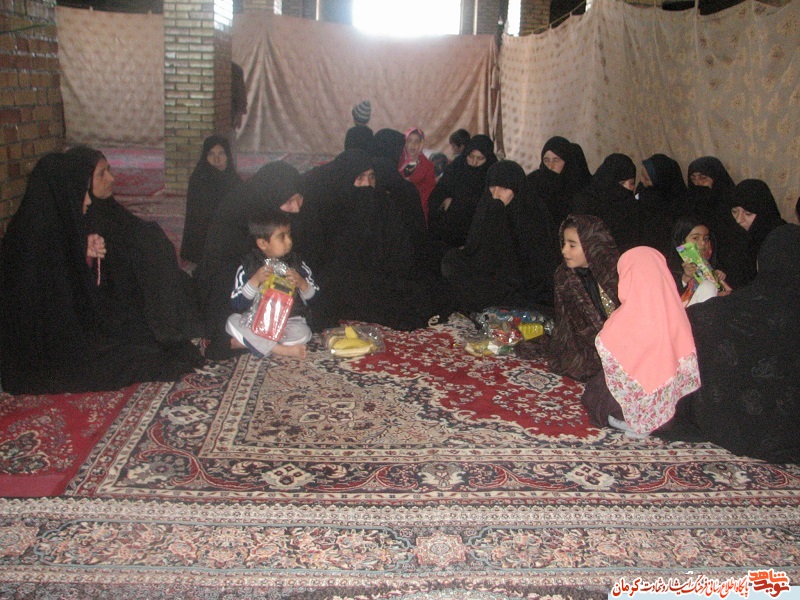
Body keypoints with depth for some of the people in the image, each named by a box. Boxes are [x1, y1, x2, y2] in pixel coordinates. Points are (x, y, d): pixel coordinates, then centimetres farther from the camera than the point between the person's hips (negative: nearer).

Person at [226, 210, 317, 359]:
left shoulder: (296, 263, 1)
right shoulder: (248, 266, -4)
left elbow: (313, 297, 3)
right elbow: (237, 305, -9)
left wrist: (301, 283, -18)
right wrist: (255, 281, -22)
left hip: (290, 321, 0)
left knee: (302, 333, -31)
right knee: (232, 322, -26)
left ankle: (248, 342, -22)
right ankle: (282, 350, -28)